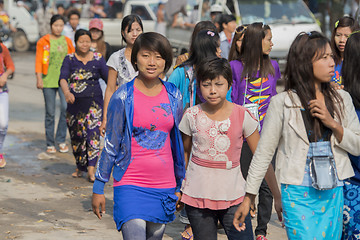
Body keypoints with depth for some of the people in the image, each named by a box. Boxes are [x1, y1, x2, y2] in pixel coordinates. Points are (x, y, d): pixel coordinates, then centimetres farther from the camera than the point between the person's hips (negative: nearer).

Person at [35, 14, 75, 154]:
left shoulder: (67, 41, 11)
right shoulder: (43, 42, 2)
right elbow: (38, 61, -2)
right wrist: (39, 79, -10)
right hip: (48, 80, -2)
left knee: (66, 108, -15)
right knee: (50, 113, 2)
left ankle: (61, 140, 0)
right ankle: (50, 144, 11)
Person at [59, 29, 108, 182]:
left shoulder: (98, 59, 4)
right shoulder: (69, 59, 1)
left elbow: (108, 78, 6)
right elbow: (63, 78, -13)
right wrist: (67, 92, -33)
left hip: (94, 102, -1)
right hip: (75, 103, 1)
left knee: (93, 133, -14)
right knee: (76, 136, 8)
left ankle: (91, 170, -17)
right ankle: (80, 168, 25)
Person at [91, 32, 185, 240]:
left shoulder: (174, 96, 5)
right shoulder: (123, 97, -6)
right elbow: (111, 144, -1)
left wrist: (180, 186, 16)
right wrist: (99, 188, 0)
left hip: (164, 186, 4)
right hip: (131, 185, -4)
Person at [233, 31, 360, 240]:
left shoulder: (342, 99, 5)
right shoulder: (282, 103, -6)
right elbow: (263, 152, -1)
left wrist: (333, 124, -11)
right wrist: (248, 198, -1)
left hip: (333, 193, 4)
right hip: (298, 192, -4)